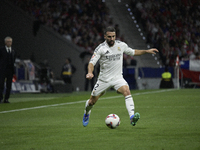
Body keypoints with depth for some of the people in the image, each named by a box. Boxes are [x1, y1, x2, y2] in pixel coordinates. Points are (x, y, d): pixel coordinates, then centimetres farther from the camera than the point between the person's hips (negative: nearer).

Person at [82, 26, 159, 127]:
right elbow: (92, 62, -15)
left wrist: (147, 51, 12)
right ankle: (86, 114, 44)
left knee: (126, 91, -29)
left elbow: (133, 52, 19)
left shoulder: (121, 45, 1)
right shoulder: (100, 48, -11)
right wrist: (90, 72, -35)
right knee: (92, 101, 8)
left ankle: (132, 117, -40)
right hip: (103, 79, -1)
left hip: (117, 77, 1)